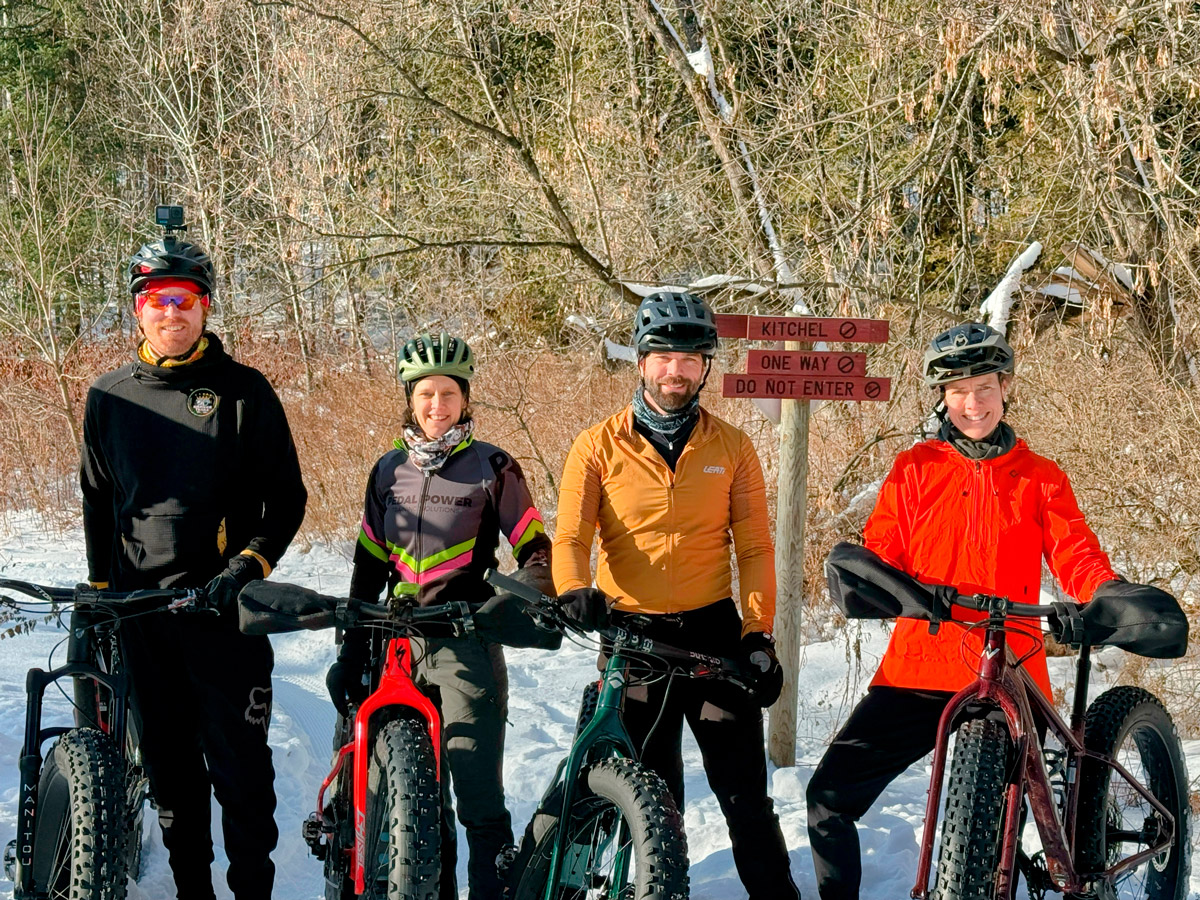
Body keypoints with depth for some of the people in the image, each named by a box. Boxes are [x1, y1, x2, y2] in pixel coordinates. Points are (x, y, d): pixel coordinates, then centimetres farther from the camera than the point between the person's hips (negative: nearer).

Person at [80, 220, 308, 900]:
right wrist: (100, 590, 13)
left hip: (225, 608, -3)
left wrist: (250, 564, -12)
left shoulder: (242, 391, 0)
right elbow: (98, 502, 18)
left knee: (240, 765, -2)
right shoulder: (110, 397, 9)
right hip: (140, 609, 3)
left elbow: (287, 497, 1)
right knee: (170, 766, 10)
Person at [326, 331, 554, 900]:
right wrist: (351, 652, 15)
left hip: (467, 643, -4)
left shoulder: (491, 467, 0)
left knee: (478, 790, -10)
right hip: (401, 640, 4)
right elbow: (369, 564, 17)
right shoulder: (389, 470, 12)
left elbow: (535, 550, 2)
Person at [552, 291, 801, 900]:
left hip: (714, 629, 0)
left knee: (744, 792, -1)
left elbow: (754, 548, 5)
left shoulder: (731, 448, 5)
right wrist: (574, 593, -28)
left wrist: (759, 635, -5)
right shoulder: (599, 447, 1)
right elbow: (571, 536, -7)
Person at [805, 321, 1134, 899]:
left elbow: (1075, 555, 1)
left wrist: (1110, 594, -22)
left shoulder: (1041, 479, 12)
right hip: (919, 670, 0)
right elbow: (882, 550, 5)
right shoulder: (914, 470, 11)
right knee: (831, 793, -11)